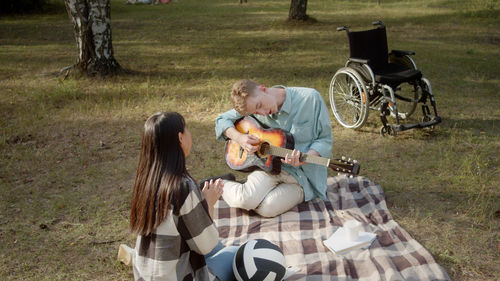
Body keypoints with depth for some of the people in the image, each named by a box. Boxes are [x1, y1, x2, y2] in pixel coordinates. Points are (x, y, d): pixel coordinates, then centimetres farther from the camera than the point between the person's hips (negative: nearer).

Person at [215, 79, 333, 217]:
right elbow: (222, 120, 10)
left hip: (305, 174, -2)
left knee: (267, 208, -26)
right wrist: (239, 138, -11)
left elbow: (325, 139, -6)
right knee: (243, 199, -26)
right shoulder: (252, 106, 0)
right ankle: (220, 185, 7)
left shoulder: (311, 98, -12)